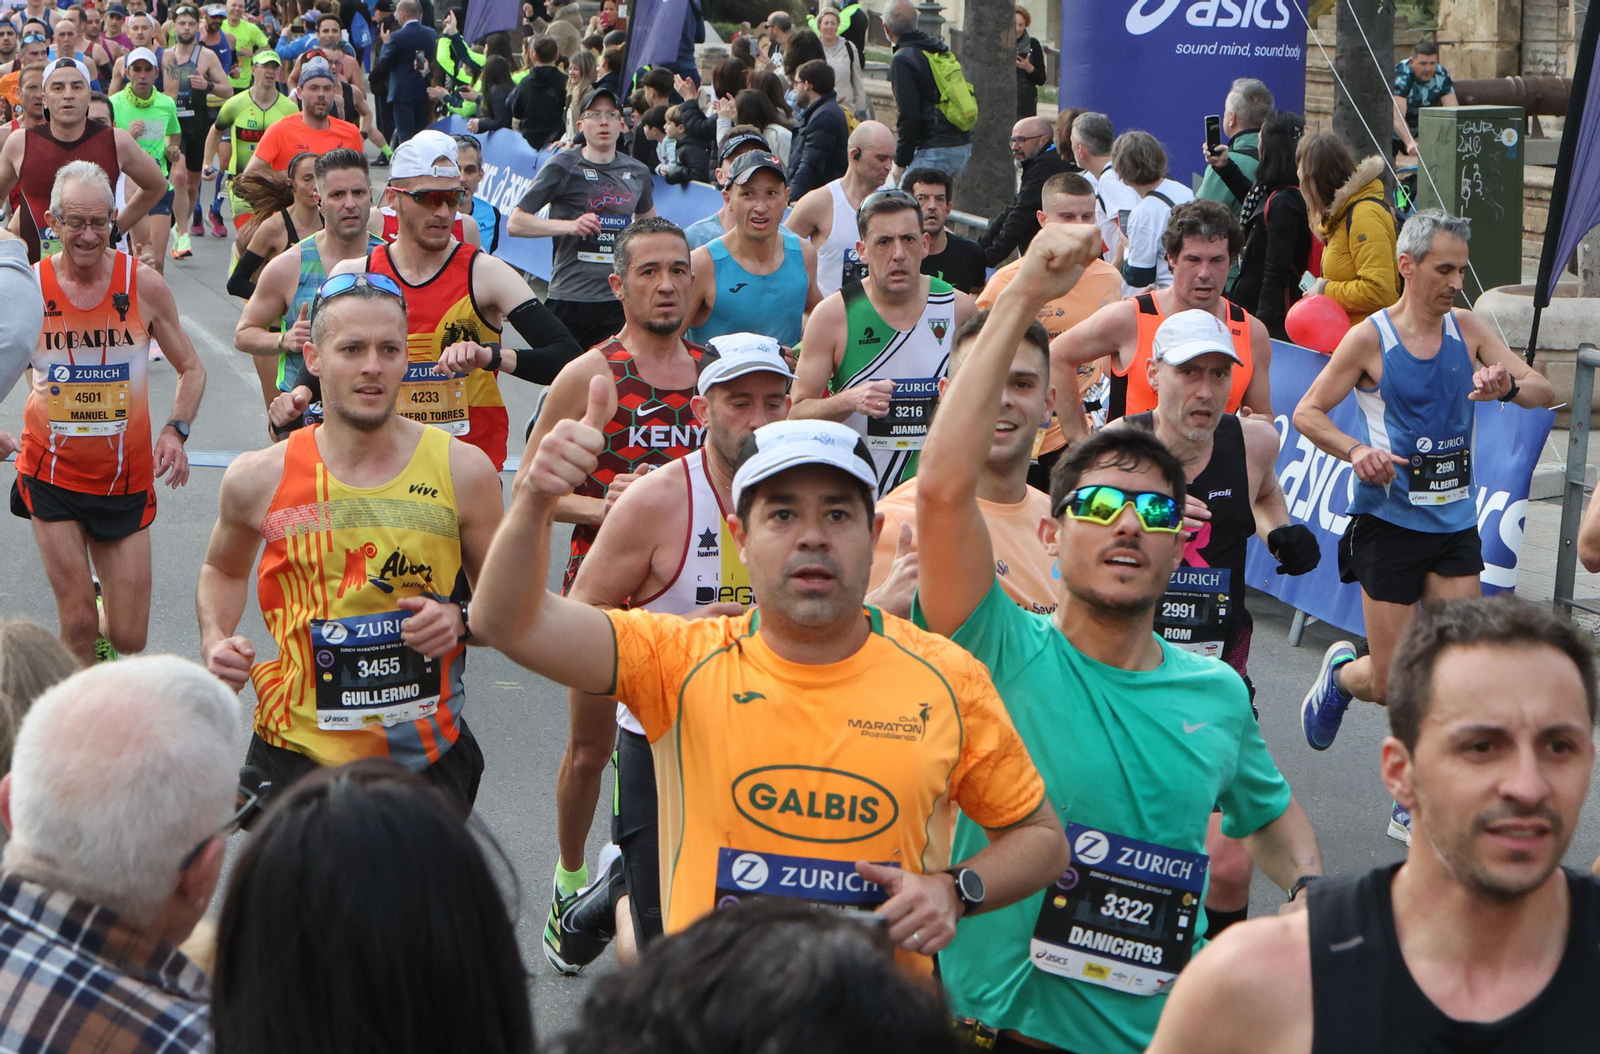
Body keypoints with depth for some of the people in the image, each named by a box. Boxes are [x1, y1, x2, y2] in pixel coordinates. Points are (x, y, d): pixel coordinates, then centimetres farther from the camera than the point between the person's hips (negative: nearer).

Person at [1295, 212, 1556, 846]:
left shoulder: (1467, 328, 3)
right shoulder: (1370, 339, -8)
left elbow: (1545, 391, 1)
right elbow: (1307, 413, -4)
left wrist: (1508, 385, -23)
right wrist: (1356, 451, -23)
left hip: (1455, 525, 4)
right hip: (1390, 524, -4)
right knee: (1393, 684, 0)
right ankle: (1340, 673, 36)